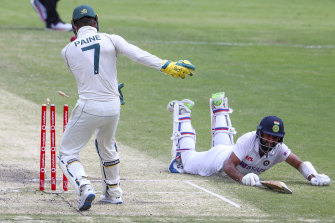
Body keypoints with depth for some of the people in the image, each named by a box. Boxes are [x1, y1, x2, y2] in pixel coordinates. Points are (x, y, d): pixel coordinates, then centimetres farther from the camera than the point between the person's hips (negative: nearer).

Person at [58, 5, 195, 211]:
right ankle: (113, 193, 38)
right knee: (106, 146, 30)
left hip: (88, 108, -3)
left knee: (67, 154, 7)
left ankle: (85, 187, -18)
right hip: (113, 107, 3)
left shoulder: (68, 50, -1)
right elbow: (139, 55, -14)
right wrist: (168, 66, -19)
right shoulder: (110, 40, -1)